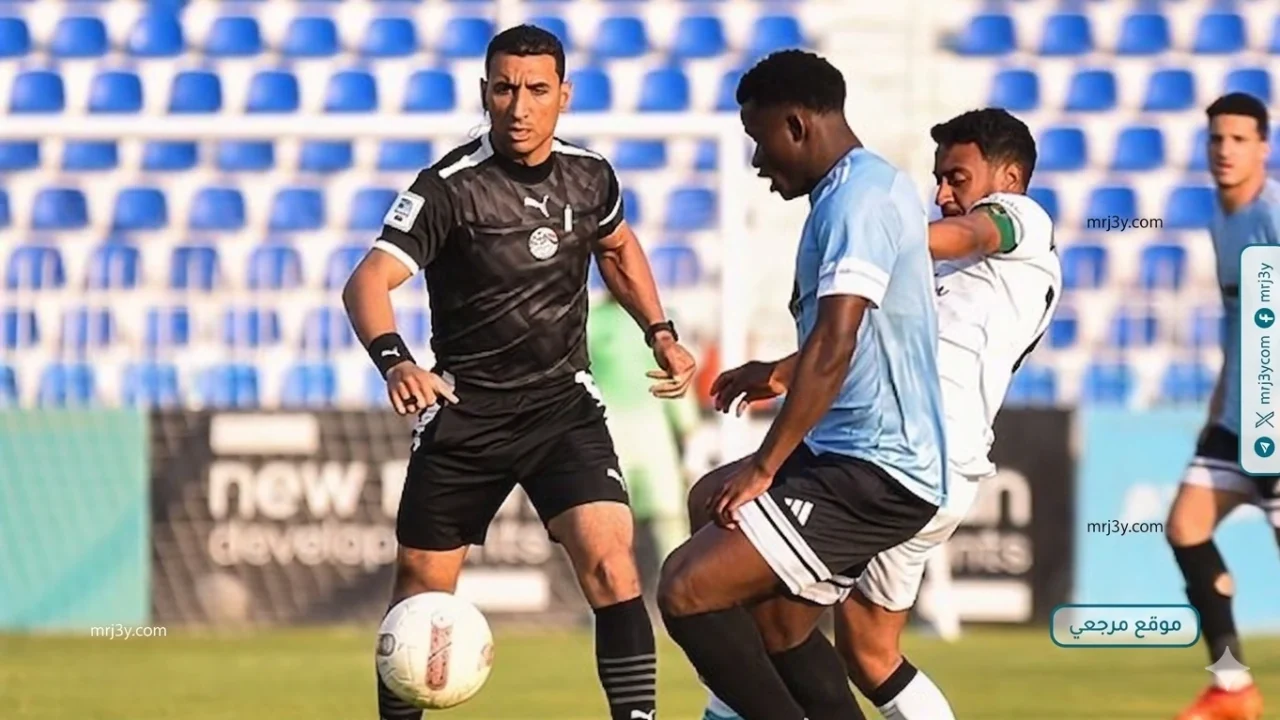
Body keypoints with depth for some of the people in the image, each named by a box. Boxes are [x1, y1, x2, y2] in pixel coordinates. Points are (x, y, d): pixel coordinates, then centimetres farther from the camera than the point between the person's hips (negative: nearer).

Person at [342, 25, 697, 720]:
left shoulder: (590, 177, 0)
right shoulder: (450, 187, -15)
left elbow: (618, 247, 25)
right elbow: (368, 282, -25)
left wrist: (660, 333, 16)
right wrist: (395, 361, -43)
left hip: (565, 404, 2)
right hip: (464, 412, -2)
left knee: (609, 562, -18)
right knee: (423, 585, 7)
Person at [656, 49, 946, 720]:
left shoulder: (857, 198, -17)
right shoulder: (878, 187, 16)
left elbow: (834, 345, -26)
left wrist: (764, 467, -23)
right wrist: (778, 373, 44)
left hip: (870, 474, -11)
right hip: (865, 461, 11)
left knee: (687, 590, -17)